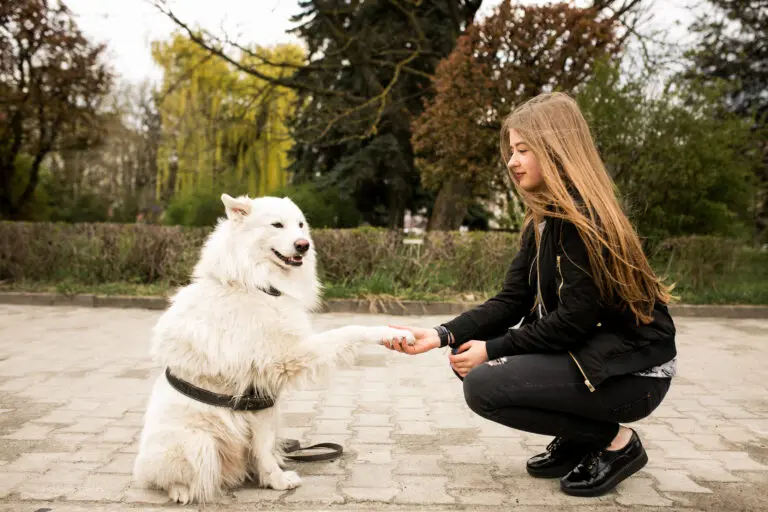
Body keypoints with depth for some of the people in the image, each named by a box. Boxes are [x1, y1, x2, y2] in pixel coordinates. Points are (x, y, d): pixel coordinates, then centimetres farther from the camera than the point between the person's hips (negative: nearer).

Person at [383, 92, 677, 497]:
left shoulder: (584, 217, -20)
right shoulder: (543, 220, 8)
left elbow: (576, 319, -22)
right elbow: (511, 301, 1)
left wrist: (494, 349, -15)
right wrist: (442, 335, -12)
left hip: (633, 369, -9)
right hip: (588, 352, 9)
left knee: (483, 385, -18)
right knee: (468, 360, 5)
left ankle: (614, 442, -2)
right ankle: (577, 443, 12)